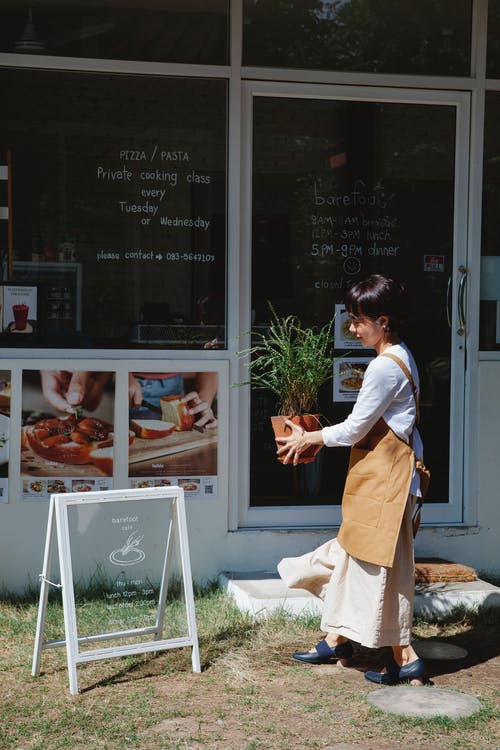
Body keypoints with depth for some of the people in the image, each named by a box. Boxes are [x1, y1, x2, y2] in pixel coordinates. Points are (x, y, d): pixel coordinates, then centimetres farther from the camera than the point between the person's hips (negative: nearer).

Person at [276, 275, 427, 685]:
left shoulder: (384, 367, -21)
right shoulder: (401, 356, 11)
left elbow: (354, 429, -16)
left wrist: (306, 438, -3)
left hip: (384, 476, -10)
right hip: (379, 471, 10)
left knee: (380, 563, -1)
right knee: (352, 553, 17)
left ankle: (405, 658, 8)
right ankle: (338, 639, 29)